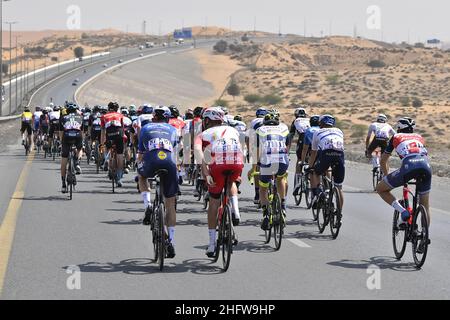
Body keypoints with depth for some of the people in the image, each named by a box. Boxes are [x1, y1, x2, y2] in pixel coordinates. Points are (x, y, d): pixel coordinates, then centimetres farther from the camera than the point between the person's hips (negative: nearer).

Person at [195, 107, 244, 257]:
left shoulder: (204, 134, 23)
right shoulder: (233, 130, 33)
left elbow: (199, 153, 2)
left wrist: (206, 174, -8)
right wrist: (238, 174, 52)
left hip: (218, 164, -2)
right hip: (237, 163, 2)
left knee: (213, 204, 16)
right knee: (231, 182, 39)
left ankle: (212, 244, 17)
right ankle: (235, 211, 14)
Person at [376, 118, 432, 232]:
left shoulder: (396, 137, 28)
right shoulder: (419, 137, 35)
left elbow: (383, 161, 35)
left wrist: (386, 177, 49)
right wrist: (419, 177, 57)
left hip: (408, 166, -3)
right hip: (426, 167, 4)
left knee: (381, 189, 16)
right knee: (425, 207, 20)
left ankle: (403, 211, -1)